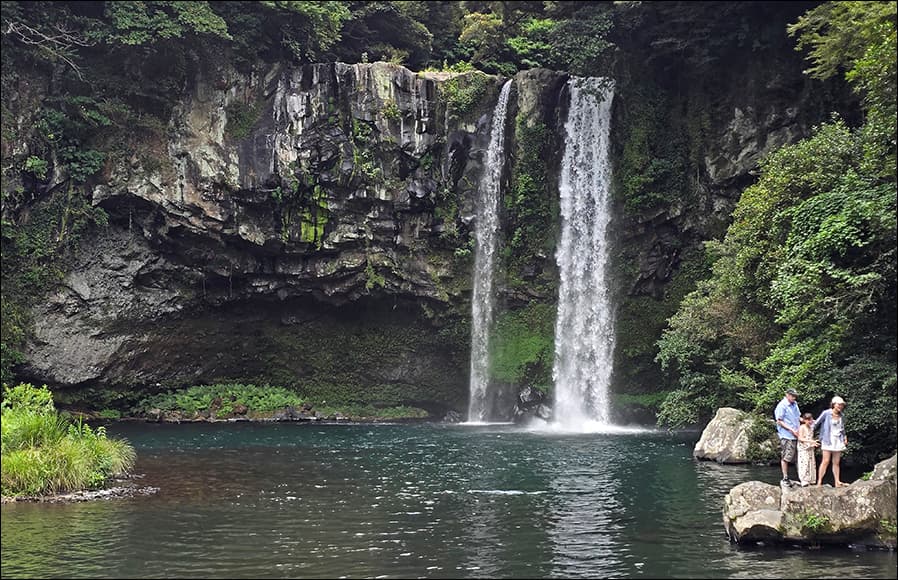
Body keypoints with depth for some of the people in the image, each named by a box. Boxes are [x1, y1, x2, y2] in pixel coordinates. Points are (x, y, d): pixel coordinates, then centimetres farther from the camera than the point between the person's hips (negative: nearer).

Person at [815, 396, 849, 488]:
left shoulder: (842, 416, 7)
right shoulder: (826, 413, -8)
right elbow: (816, 423, 1)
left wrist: (845, 437, 11)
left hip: (838, 441, 5)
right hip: (828, 441, -5)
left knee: (836, 463, 7)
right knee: (826, 461, -11)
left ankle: (837, 482, 9)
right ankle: (819, 482, -7)